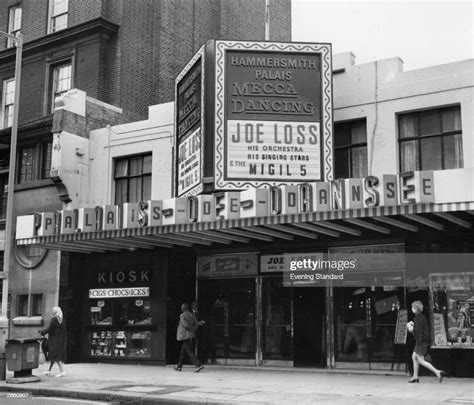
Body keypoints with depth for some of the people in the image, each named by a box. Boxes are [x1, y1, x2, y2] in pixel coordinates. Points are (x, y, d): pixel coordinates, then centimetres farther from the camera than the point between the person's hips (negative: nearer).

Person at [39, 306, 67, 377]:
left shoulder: (54, 319, -15)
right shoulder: (62, 320, 6)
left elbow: (49, 329, -15)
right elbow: (63, 331, 10)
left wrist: (42, 332, 1)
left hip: (54, 340, -8)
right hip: (61, 341, 8)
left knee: (55, 356, -6)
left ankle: (62, 371, -14)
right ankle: (49, 371, 25)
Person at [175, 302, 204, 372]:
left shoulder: (182, 315, -10)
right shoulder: (192, 315, 9)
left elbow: (185, 325, -18)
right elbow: (196, 324, 2)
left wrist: (192, 329, -9)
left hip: (184, 336, -8)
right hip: (190, 335, 8)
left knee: (189, 352, -8)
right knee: (183, 351, 16)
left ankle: (199, 365, -15)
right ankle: (179, 366, 22)